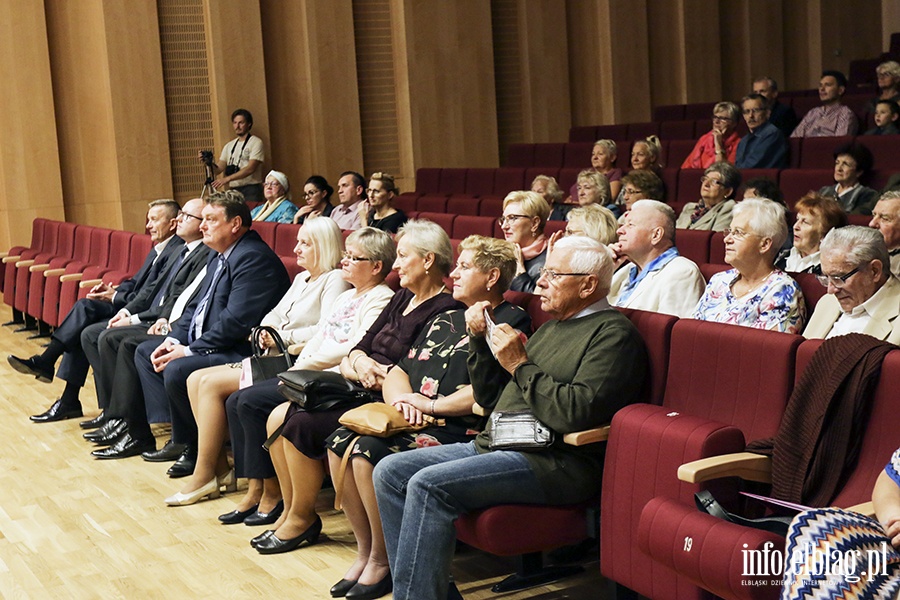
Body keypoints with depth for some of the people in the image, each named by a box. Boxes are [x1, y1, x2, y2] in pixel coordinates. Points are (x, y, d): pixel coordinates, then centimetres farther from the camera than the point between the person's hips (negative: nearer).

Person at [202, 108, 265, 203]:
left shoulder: (256, 142, -3)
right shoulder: (229, 146, 16)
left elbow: (250, 169, -14)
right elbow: (218, 169, 12)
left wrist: (227, 179, -22)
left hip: (251, 189, -5)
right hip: (233, 190, 5)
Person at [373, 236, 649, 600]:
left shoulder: (613, 333, -7)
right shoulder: (551, 327, 22)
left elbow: (576, 412, -23)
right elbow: (490, 399, 23)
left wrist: (520, 366, -13)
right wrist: (480, 339, 10)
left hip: (552, 462, -10)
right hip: (491, 446, 10)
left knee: (428, 485, -26)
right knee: (390, 472, -1)